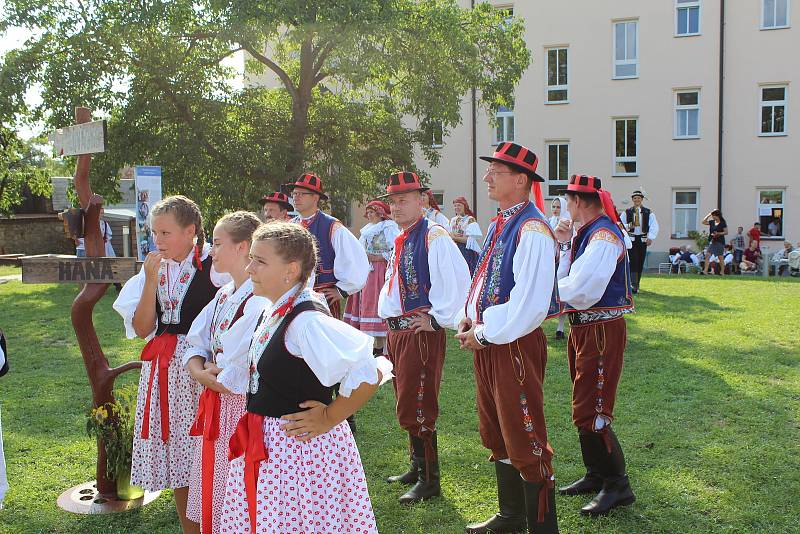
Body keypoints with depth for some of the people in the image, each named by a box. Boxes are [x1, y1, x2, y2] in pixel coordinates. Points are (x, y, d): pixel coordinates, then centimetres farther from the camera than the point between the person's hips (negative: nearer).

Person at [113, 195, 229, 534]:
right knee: (174, 456, 13)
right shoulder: (155, 269, 7)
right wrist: (152, 280, -8)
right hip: (162, 368, 6)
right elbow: (142, 329, 1)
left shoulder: (214, 267, -9)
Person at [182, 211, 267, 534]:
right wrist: (199, 371, -6)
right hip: (216, 407, 9)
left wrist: (214, 374, -6)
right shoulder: (223, 295, 8)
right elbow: (196, 342, 13)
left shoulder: (260, 301, -20)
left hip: (244, 407, -8)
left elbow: (241, 371, -23)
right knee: (213, 493, 20)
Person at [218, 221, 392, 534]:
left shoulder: (306, 320, -24)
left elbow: (368, 373, -31)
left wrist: (328, 419, -19)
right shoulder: (275, 311, 4)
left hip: (300, 448, -9)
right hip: (265, 445, 9)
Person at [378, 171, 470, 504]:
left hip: (421, 332, -10)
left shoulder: (433, 236, -14)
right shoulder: (401, 239, 15)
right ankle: (418, 467, 32)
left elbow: (458, 276, -26)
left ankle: (429, 481, 6)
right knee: (407, 404, 18)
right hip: (395, 330, 10)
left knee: (416, 408, -6)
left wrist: (438, 318, -20)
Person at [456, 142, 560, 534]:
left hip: (515, 344, -10)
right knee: (497, 437, 20)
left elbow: (529, 305, -24)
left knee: (526, 443, 0)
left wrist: (485, 335, -16)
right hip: (487, 341, 10)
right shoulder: (499, 225, 11)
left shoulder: (532, 230, -19)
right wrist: (468, 318, 5)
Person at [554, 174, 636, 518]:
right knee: (585, 409, 18)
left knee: (589, 413, -6)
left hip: (602, 330, -10)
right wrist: (564, 245, 2)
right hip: (583, 328, 10)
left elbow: (581, 291, -27)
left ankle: (618, 485, 7)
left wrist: (551, 286, -8)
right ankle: (596, 475, 32)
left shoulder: (603, 235, -19)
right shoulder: (584, 233, 11)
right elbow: (564, 279, 11)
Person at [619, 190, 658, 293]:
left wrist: (651, 238, -11)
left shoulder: (648, 212, 7)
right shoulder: (627, 212, 5)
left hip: (642, 239, 2)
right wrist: (628, 226, -16)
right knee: (633, 261, -13)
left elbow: (654, 226, 3)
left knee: (640, 263, 5)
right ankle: (633, 285, -16)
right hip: (631, 239, -2)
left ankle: (637, 284, 17)